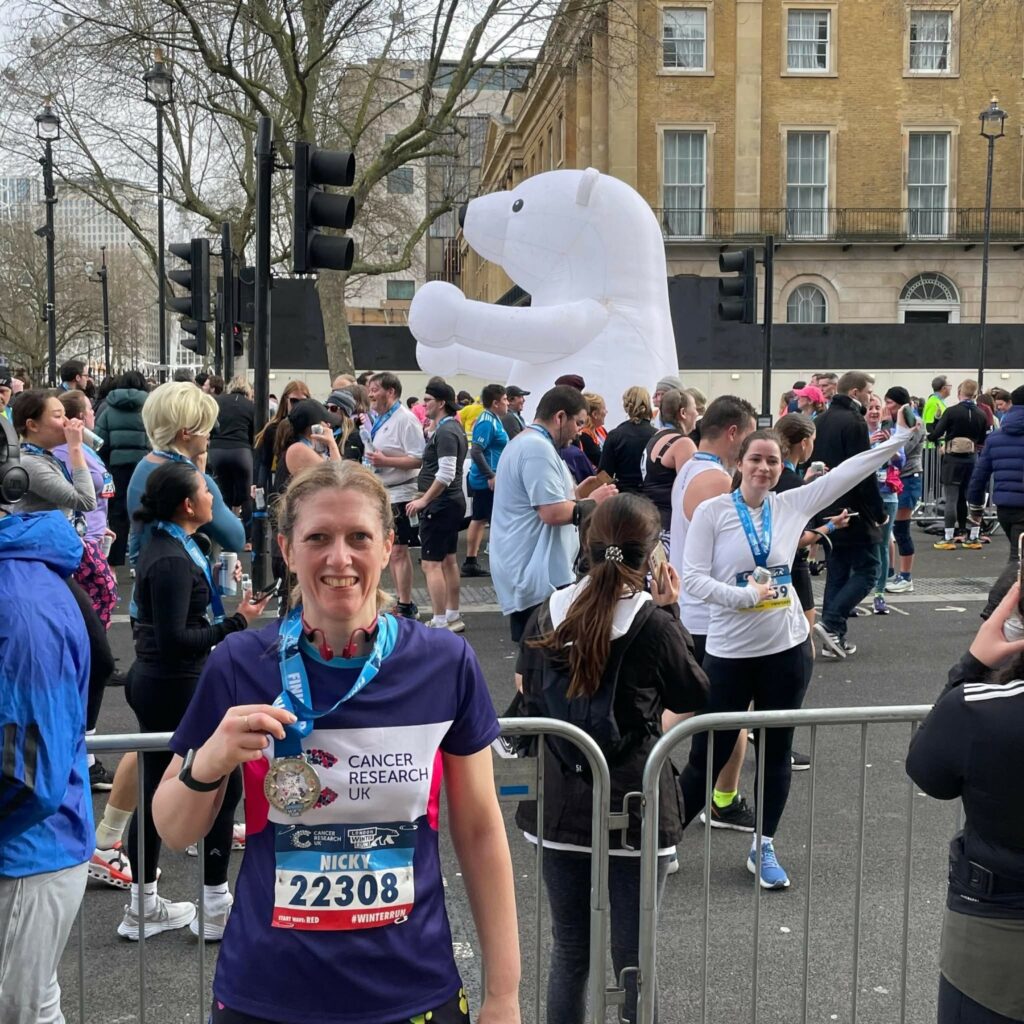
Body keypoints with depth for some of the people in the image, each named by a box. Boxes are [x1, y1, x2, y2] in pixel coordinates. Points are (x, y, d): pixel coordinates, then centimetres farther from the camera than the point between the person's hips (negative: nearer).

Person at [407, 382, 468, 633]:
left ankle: (440, 623, -8)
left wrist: (424, 500, -21)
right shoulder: (454, 428, 14)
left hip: (440, 504, -11)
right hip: (453, 501, 11)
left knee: (431, 564, -9)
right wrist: (426, 496, 20)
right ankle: (453, 616, 24)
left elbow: (446, 474, -25)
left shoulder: (445, 432, -18)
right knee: (448, 560, 16)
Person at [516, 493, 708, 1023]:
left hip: (559, 808, 4)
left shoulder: (546, 616, -4)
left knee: (569, 951, 16)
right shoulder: (654, 626, -14)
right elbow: (693, 696, 1)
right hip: (633, 809, -3)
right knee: (632, 958, 9)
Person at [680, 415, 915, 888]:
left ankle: (763, 848, 29)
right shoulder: (711, 512, -7)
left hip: (787, 650, 3)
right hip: (729, 653, -3)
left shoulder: (793, 505, 2)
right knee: (708, 756, 3)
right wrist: (742, 595, -22)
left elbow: (847, 471, 3)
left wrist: (897, 439, 1)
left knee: (776, 752, 13)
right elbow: (693, 577, -11)